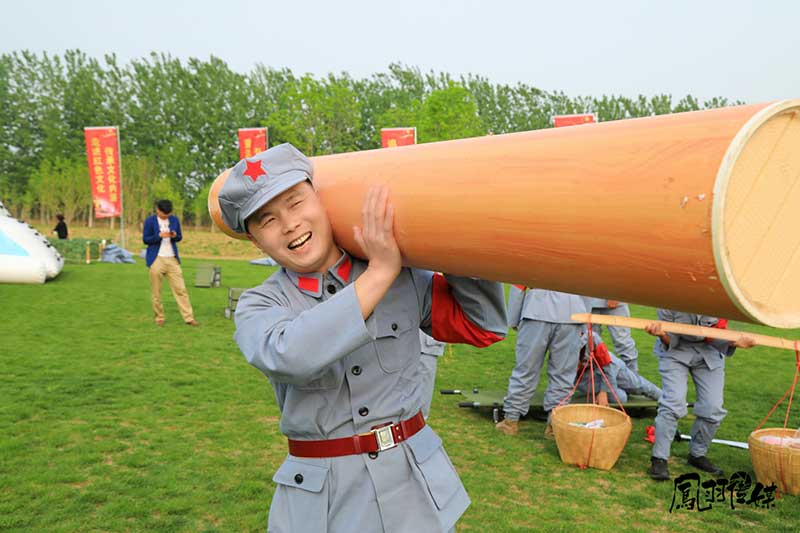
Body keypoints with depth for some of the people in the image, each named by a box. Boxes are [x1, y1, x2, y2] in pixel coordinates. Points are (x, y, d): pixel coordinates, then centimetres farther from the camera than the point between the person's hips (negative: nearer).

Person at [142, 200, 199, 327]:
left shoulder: (175, 220, 7)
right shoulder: (150, 221, -3)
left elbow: (179, 237, 14)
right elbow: (145, 239, -3)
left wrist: (175, 235, -10)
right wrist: (159, 235, -19)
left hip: (172, 259, 3)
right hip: (156, 259, -3)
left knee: (180, 289, -1)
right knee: (156, 291, 3)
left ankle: (189, 318, 0)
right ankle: (159, 318, 16)